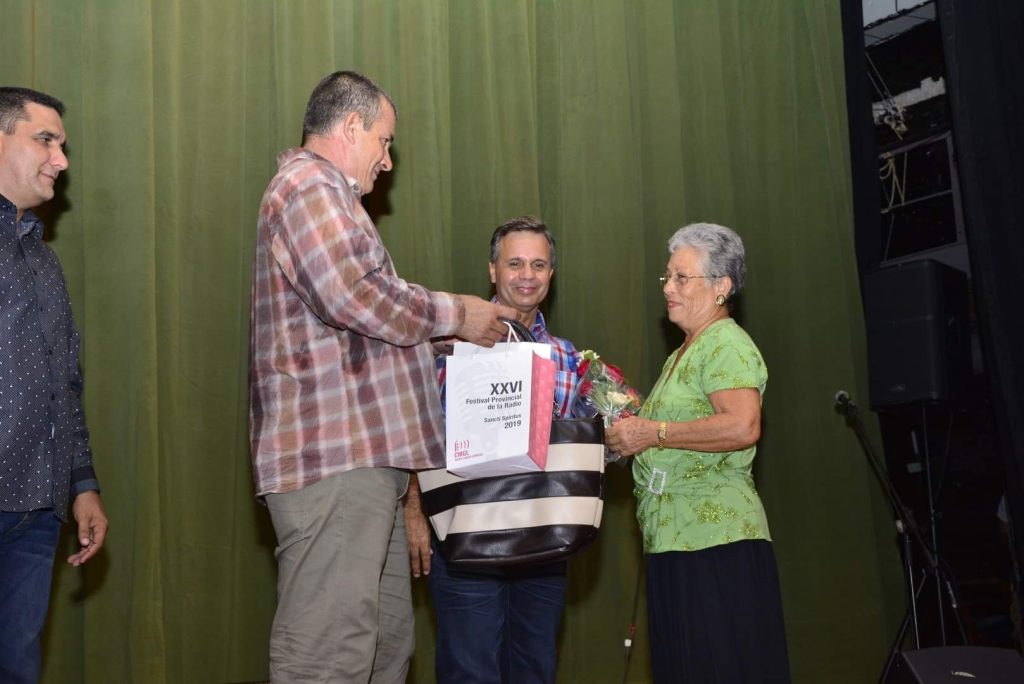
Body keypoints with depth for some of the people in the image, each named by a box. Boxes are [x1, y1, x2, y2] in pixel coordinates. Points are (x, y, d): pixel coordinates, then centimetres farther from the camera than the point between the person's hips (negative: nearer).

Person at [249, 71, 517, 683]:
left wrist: (442, 347, 25)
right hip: (332, 455, -11)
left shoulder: (327, 194, 29)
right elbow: (355, 296, -19)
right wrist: (455, 314, -7)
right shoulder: (308, 184, -6)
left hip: (362, 458, 11)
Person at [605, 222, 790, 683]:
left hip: (716, 541, -10)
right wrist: (629, 433, 15)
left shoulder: (725, 343, -7)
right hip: (674, 540, 10)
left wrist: (653, 433, -18)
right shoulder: (681, 355, 22)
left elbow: (743, 426, -23)